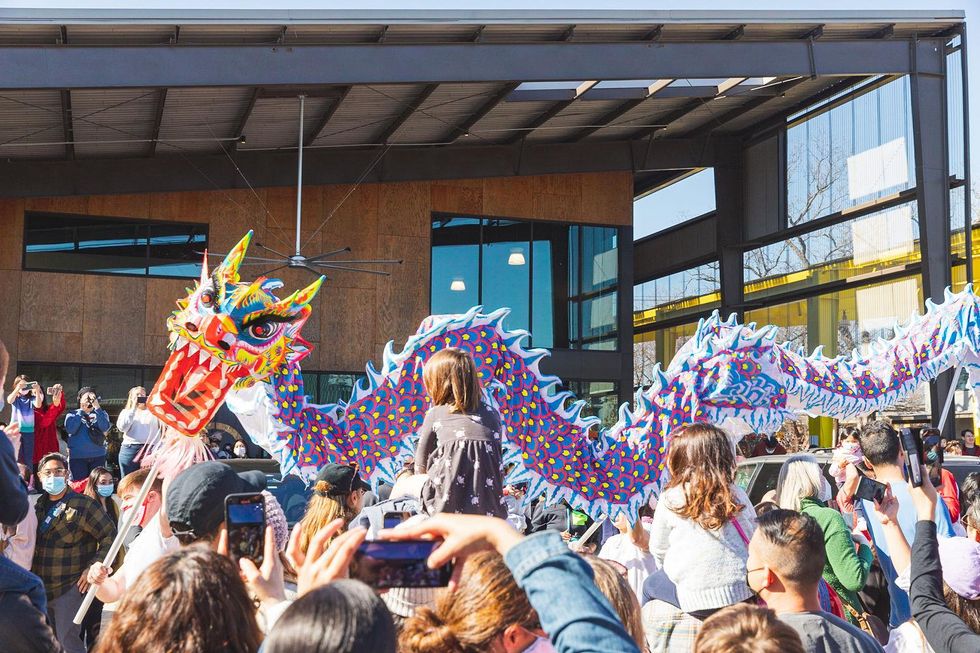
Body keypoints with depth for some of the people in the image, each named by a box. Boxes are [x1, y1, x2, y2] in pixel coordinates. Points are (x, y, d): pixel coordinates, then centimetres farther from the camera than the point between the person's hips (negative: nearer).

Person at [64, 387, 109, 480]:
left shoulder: (101, 413, 10)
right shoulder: (73, 414, 7)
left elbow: (104, 428, -9)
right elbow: (70, 430, -11)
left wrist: (97, 408, -12)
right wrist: (81, 411, -9)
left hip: (98, 456, 1)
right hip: (77, 456, -1)